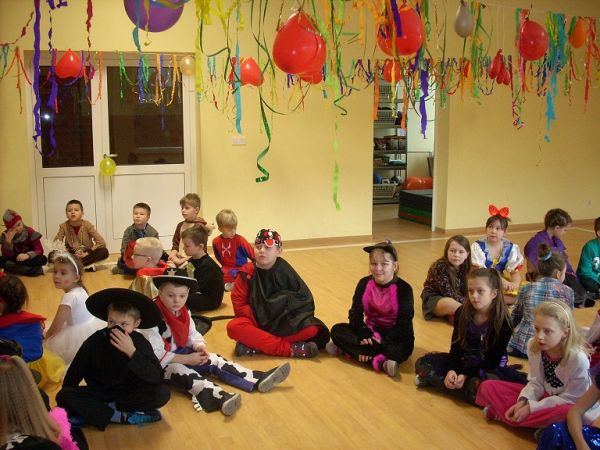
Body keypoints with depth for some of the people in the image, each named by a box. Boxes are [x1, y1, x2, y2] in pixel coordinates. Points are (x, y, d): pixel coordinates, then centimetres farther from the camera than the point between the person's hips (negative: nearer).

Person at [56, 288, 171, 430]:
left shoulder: (140, 343, -13)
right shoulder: (94, 341, -11)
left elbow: (156, 377, -26)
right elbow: (74, 373, 1)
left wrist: (132, 352, -35)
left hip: (130, 395, -1)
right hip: (98, 394, 1)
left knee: (162, 393, -27)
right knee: (63, 396, -23)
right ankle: (123, 417, -25)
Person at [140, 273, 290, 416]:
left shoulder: (184, 312, 2)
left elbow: (192, 334, 13)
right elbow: (156, 355, -24)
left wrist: (199, 346, -12)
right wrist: (187, 359, -21)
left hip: (181, 353, 8)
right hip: (162, 363, -8)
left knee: (214, 360, -8)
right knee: (180, 371, -35)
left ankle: (258, 380, -16)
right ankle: (220, 398, -60)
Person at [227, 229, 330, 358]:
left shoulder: (284, 270, -5)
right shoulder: (247, 272, -6)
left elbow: (304, 298, -4)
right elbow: (239, 304, -6)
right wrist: (257, 319, -16)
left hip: (285, 323, 1)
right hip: (257, 321, 0)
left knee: (312, 328, -26)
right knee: (234, 327, -32)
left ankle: (254, 345, -25)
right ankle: (291, 349, -31)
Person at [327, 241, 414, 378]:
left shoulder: (404, 289, -16)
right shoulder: (364, 284, -6)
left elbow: (403, 324, -18)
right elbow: (355, 314, -6)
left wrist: (382, 341, -29)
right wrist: (364, 336, -25)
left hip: (394, 336, -4)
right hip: (370, 331, 4)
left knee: (402, 350, -38)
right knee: (337, 330, -18)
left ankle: (349, 349, -29)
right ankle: (380, 362, -31)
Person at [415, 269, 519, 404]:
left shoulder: (502, 322, -19)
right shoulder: (462, 313, -7)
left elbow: (493, 360, -17)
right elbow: (455, 346, -3)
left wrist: (466, 375, -28)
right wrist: (451, 370, -22)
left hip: (489, 368, -4)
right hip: (464, 361, 4)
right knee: (422, 363, -9)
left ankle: (432, 379, -25)